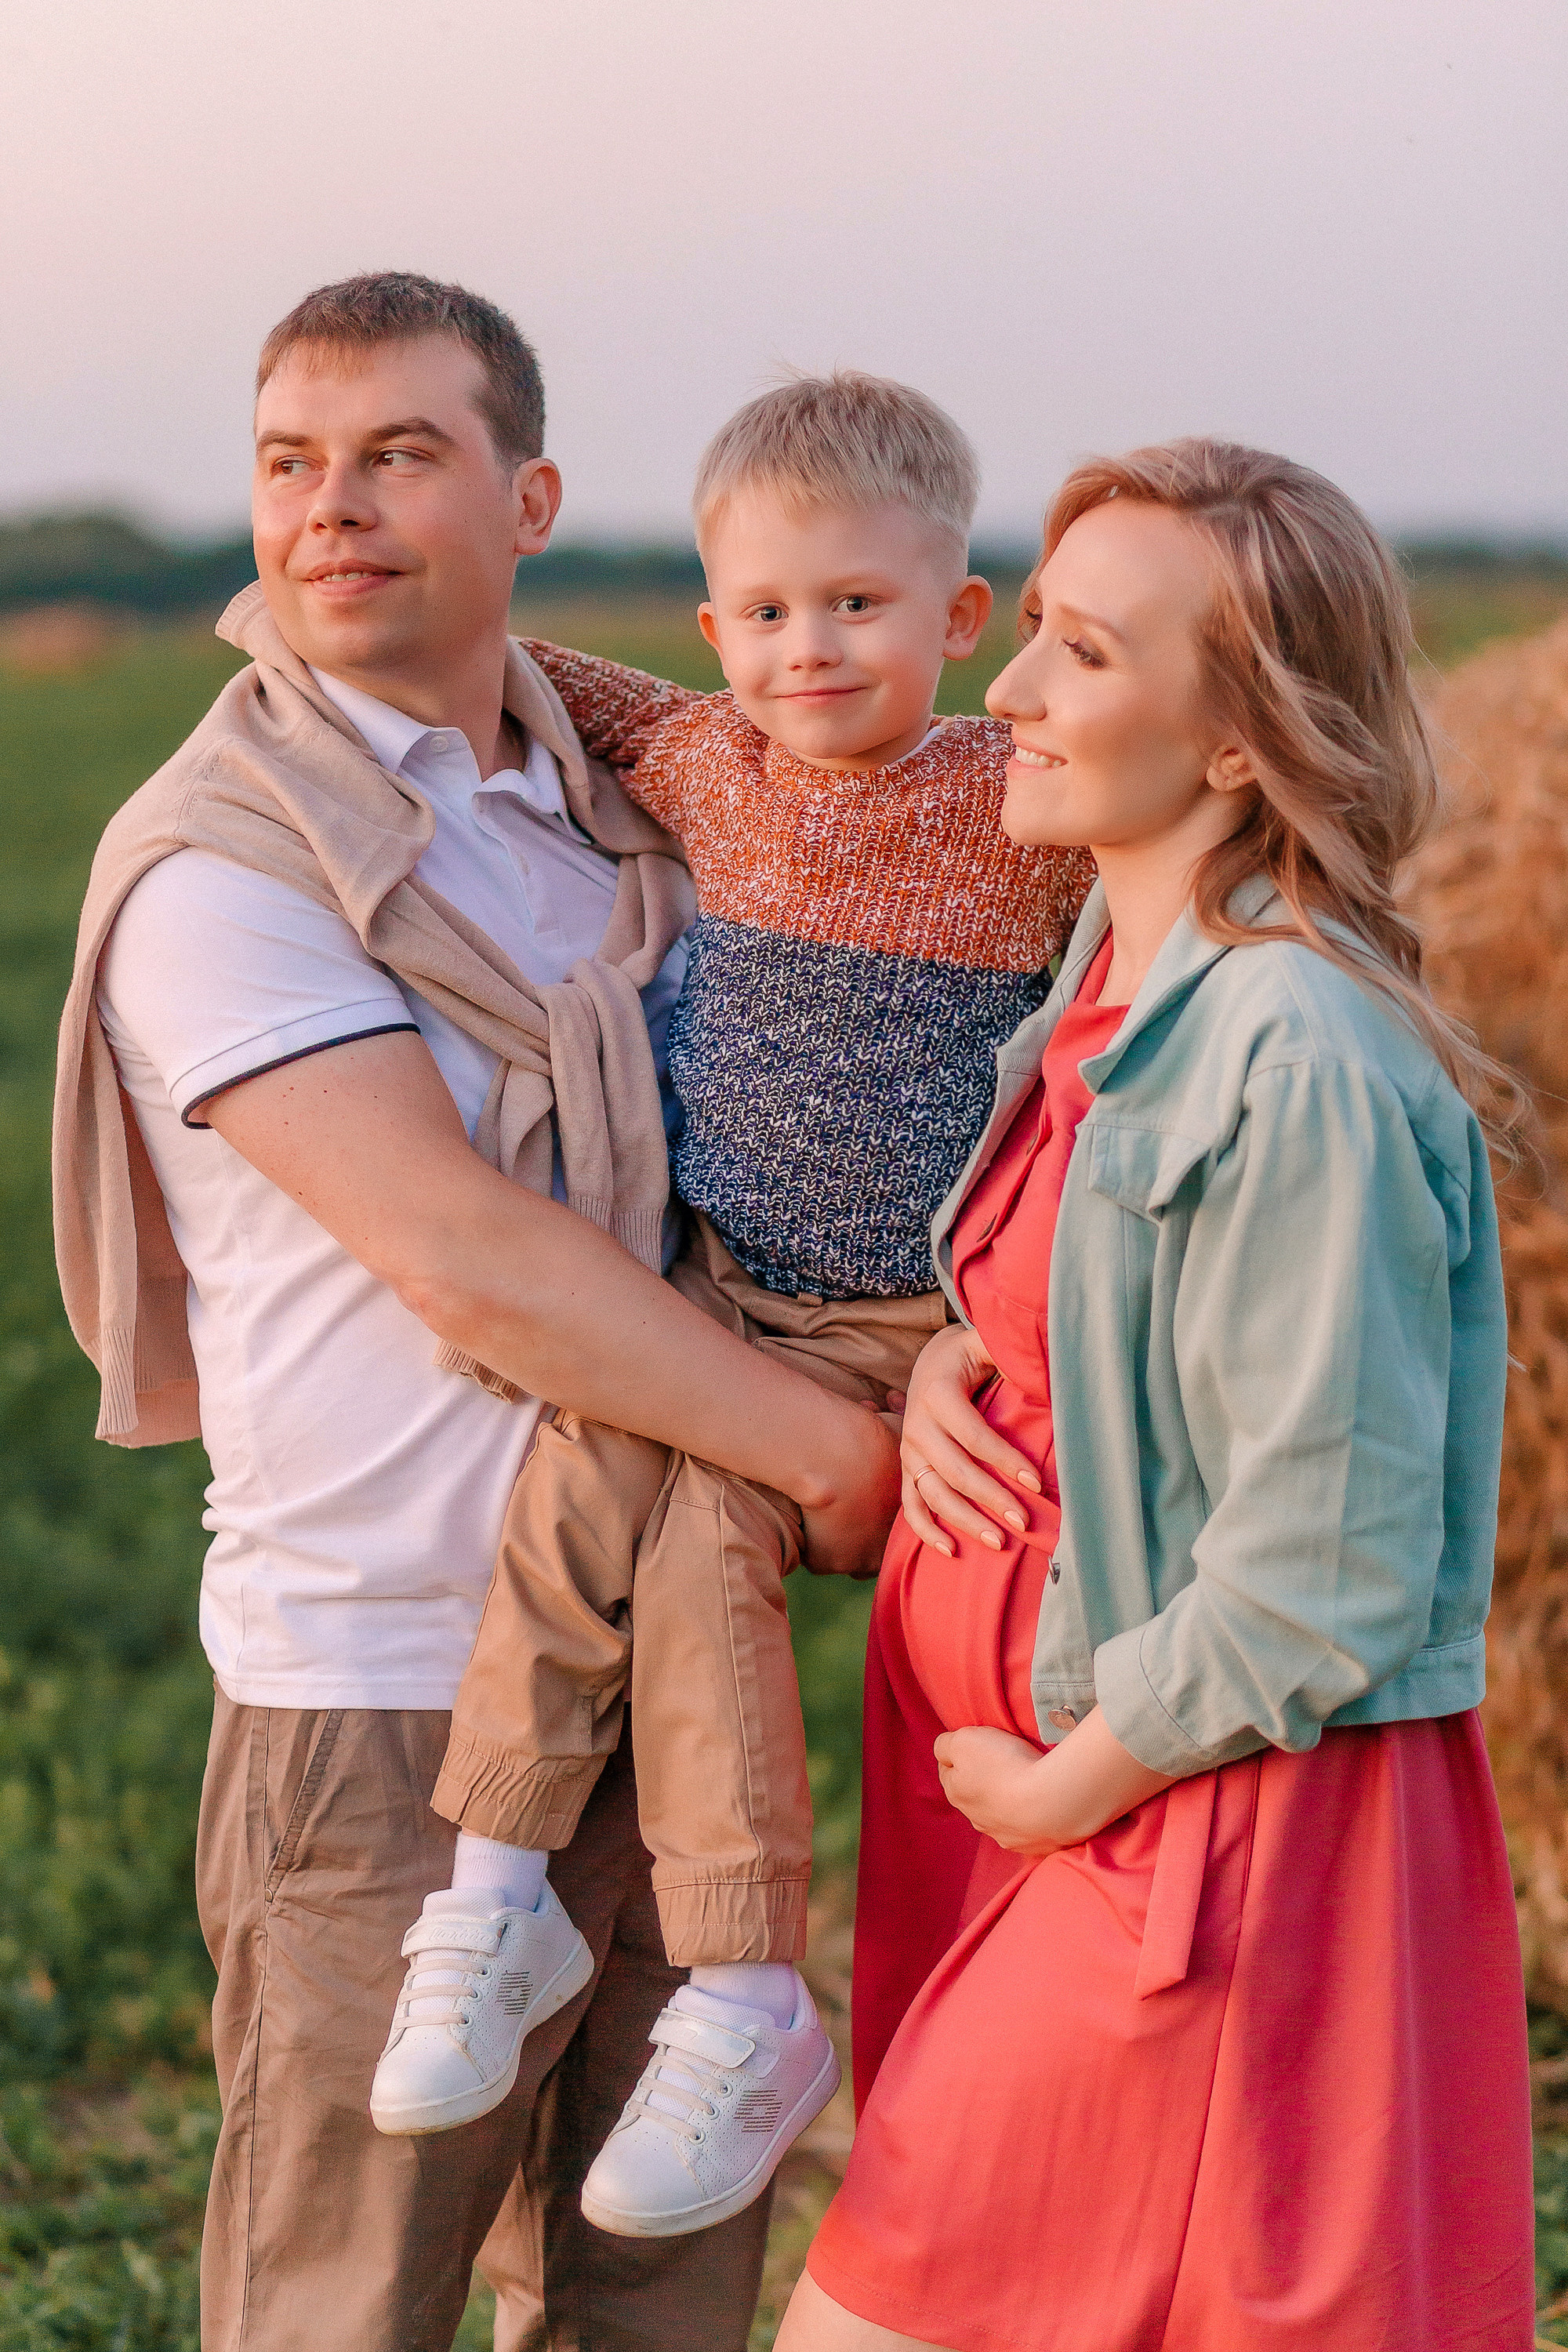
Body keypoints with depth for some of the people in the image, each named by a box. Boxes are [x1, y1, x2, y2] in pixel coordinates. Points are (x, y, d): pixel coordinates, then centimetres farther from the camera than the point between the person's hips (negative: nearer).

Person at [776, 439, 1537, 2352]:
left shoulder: (1302, 1061, -21)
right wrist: (941, 1362, 1)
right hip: (1041, 1785, 9)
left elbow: (1318, 1579, -22)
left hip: (1210, 1848, -9)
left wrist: (1065, 1786, -11)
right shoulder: (1108, 992, 7)